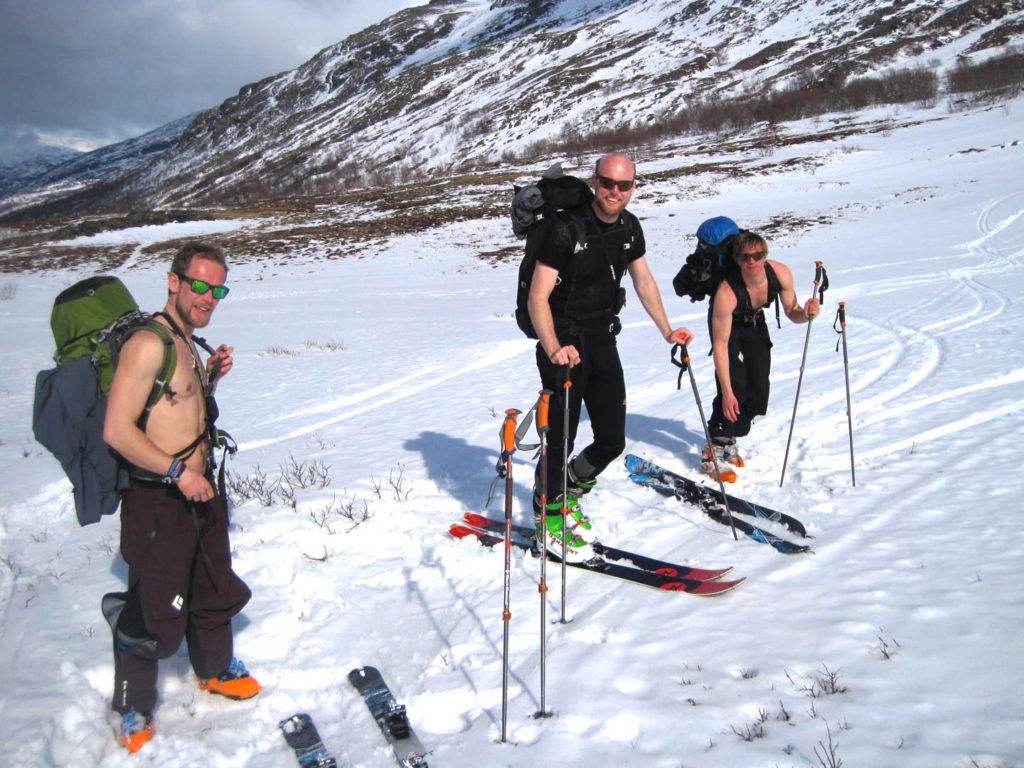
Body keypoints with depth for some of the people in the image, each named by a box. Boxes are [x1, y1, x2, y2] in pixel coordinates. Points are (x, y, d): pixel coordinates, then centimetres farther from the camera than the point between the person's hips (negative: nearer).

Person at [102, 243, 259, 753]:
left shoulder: (186, 343, 10)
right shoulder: (149, 344, -20)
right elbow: (117, 430, -24)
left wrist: (210, 377, 5)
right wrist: (178, 471, -21)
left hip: (199, 492, 9)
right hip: (157, 501, -9)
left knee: (214, 591, 24)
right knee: (154, 614, 3)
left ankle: (216, 670, 46)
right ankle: (134, 709, 25)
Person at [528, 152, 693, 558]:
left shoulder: (629, 227, 3)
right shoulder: (565, 228, -18)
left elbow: (644, 282, 18)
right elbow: (537, 297, -21)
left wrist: (668, 332, 16)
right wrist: (553, 349, -35)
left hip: (603, 341, 7)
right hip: (565, 344, -6)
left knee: (612, 440, 9)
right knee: (561, 440, -5)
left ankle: (568, 493, 33)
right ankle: (549, 519, 16)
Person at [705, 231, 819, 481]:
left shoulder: (781, 274, -29)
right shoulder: (726, 292, -41)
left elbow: (791, 313, -12)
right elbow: (720, 345, -38)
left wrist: (805, 314, -37)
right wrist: (727, 393, -39)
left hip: (754, 323, 5)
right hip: (727, 324, -5)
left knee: (758, 389, 4)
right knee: (736, 388, -18)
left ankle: (729, 441, 23)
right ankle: (713, 452, -9)